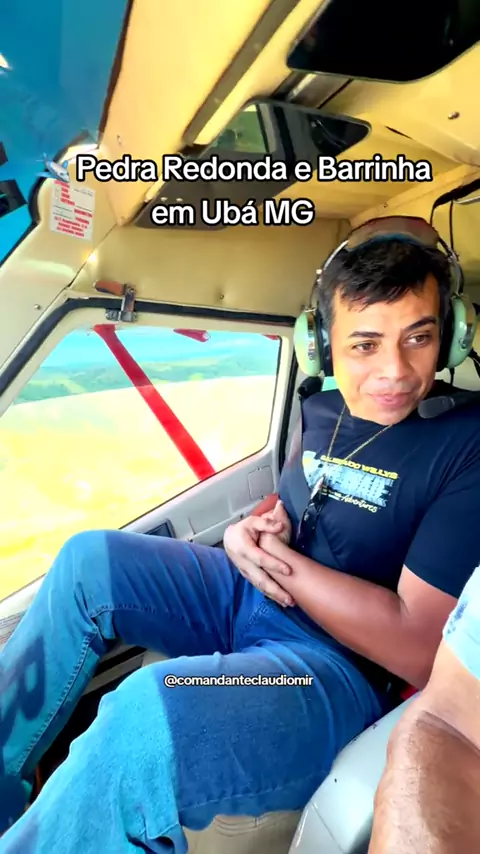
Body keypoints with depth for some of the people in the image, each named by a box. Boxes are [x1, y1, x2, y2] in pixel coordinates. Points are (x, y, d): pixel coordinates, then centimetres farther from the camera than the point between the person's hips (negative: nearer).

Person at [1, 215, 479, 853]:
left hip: (345, 667, -7)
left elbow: (419, 647, -21)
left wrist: (277, 556, -16)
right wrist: (247, 529, -6)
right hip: (253, 597, 8)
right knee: (89, 561, 2)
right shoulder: (322, 407, 3)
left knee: (148, 713, -35)